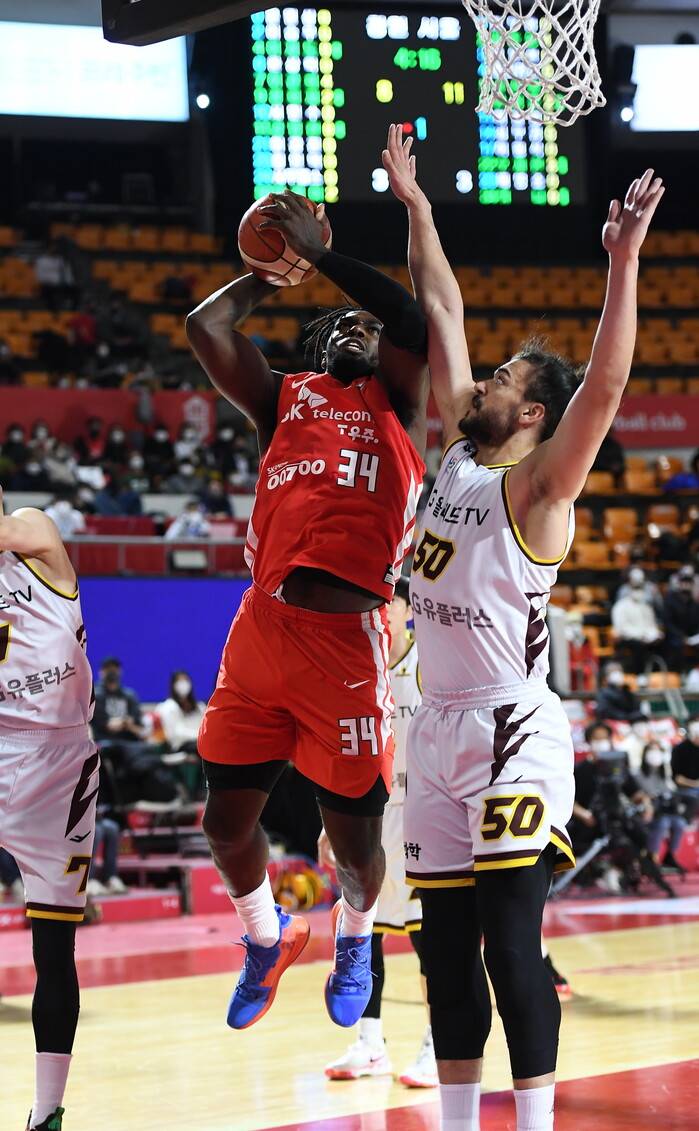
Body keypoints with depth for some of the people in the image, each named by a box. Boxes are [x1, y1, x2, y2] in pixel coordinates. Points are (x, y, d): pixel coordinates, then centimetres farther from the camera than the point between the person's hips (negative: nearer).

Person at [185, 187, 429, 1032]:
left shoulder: (398, 403, 13)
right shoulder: (284, 400, 19)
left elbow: (412, 320, -7)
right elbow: (205, 326, 7)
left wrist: (318, 252, 0)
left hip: (347, 636, -3)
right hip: (263, 623, 3)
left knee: (353, 834, 2)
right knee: (227, 820, 4)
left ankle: (355, 937, 34)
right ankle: (266, 938, 32)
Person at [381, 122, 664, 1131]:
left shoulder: (537, 482, -7)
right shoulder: (458, 454, 12)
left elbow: (606, 383, -23)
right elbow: (444, 311, 19)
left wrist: (623, 261, -32)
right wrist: (415, 205, 21)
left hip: (511, 732, -7)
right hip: (439, 728, 8)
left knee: (510, 941, -10)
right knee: (445, 945, 10)